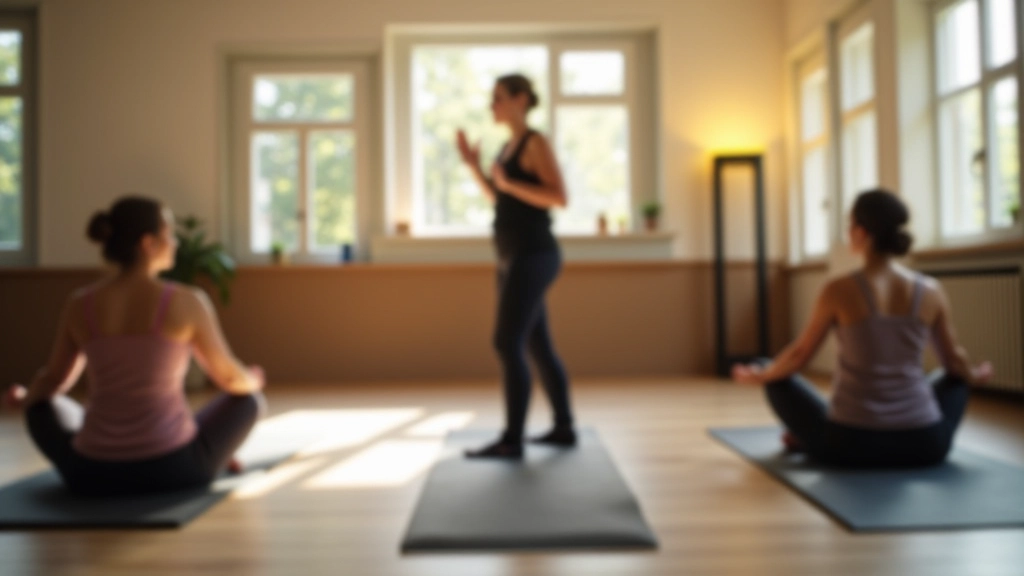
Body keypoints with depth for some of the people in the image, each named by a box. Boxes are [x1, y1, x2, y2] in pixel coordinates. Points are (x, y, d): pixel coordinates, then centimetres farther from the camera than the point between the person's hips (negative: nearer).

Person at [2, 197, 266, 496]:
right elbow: (230, 377, 3)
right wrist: (252, 379, 28)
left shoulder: (79, 304, -1)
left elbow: (54, 380, 16)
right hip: (174, 468, -3)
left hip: (93, 475, 3)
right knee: (248, 398, 24)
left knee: (43, 406, 33)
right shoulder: (188, 301, -10)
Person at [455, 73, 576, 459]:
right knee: (537, 347, 12)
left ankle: (512, 440, -9)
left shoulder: (536, 142, -9)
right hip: (515, 259, 10)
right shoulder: (510, 146, 18)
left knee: (507, 345, -13)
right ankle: (564, 429, 21)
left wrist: (508, 182, -22)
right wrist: (474, 166, 14)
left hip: (532, 257, -10)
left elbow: (559, 199, -17)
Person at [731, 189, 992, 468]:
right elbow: (954, 361, 13)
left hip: (851, 444, -3)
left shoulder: (840, 291, -12)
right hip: (923, 444, 3)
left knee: (778, 378, 22)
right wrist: (974, 375, 37)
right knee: (953, 378, 35)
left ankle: (805, 438, 43)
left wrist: (759, 375, 20)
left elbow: (799, 355, 0)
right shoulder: (930, 291, -2)